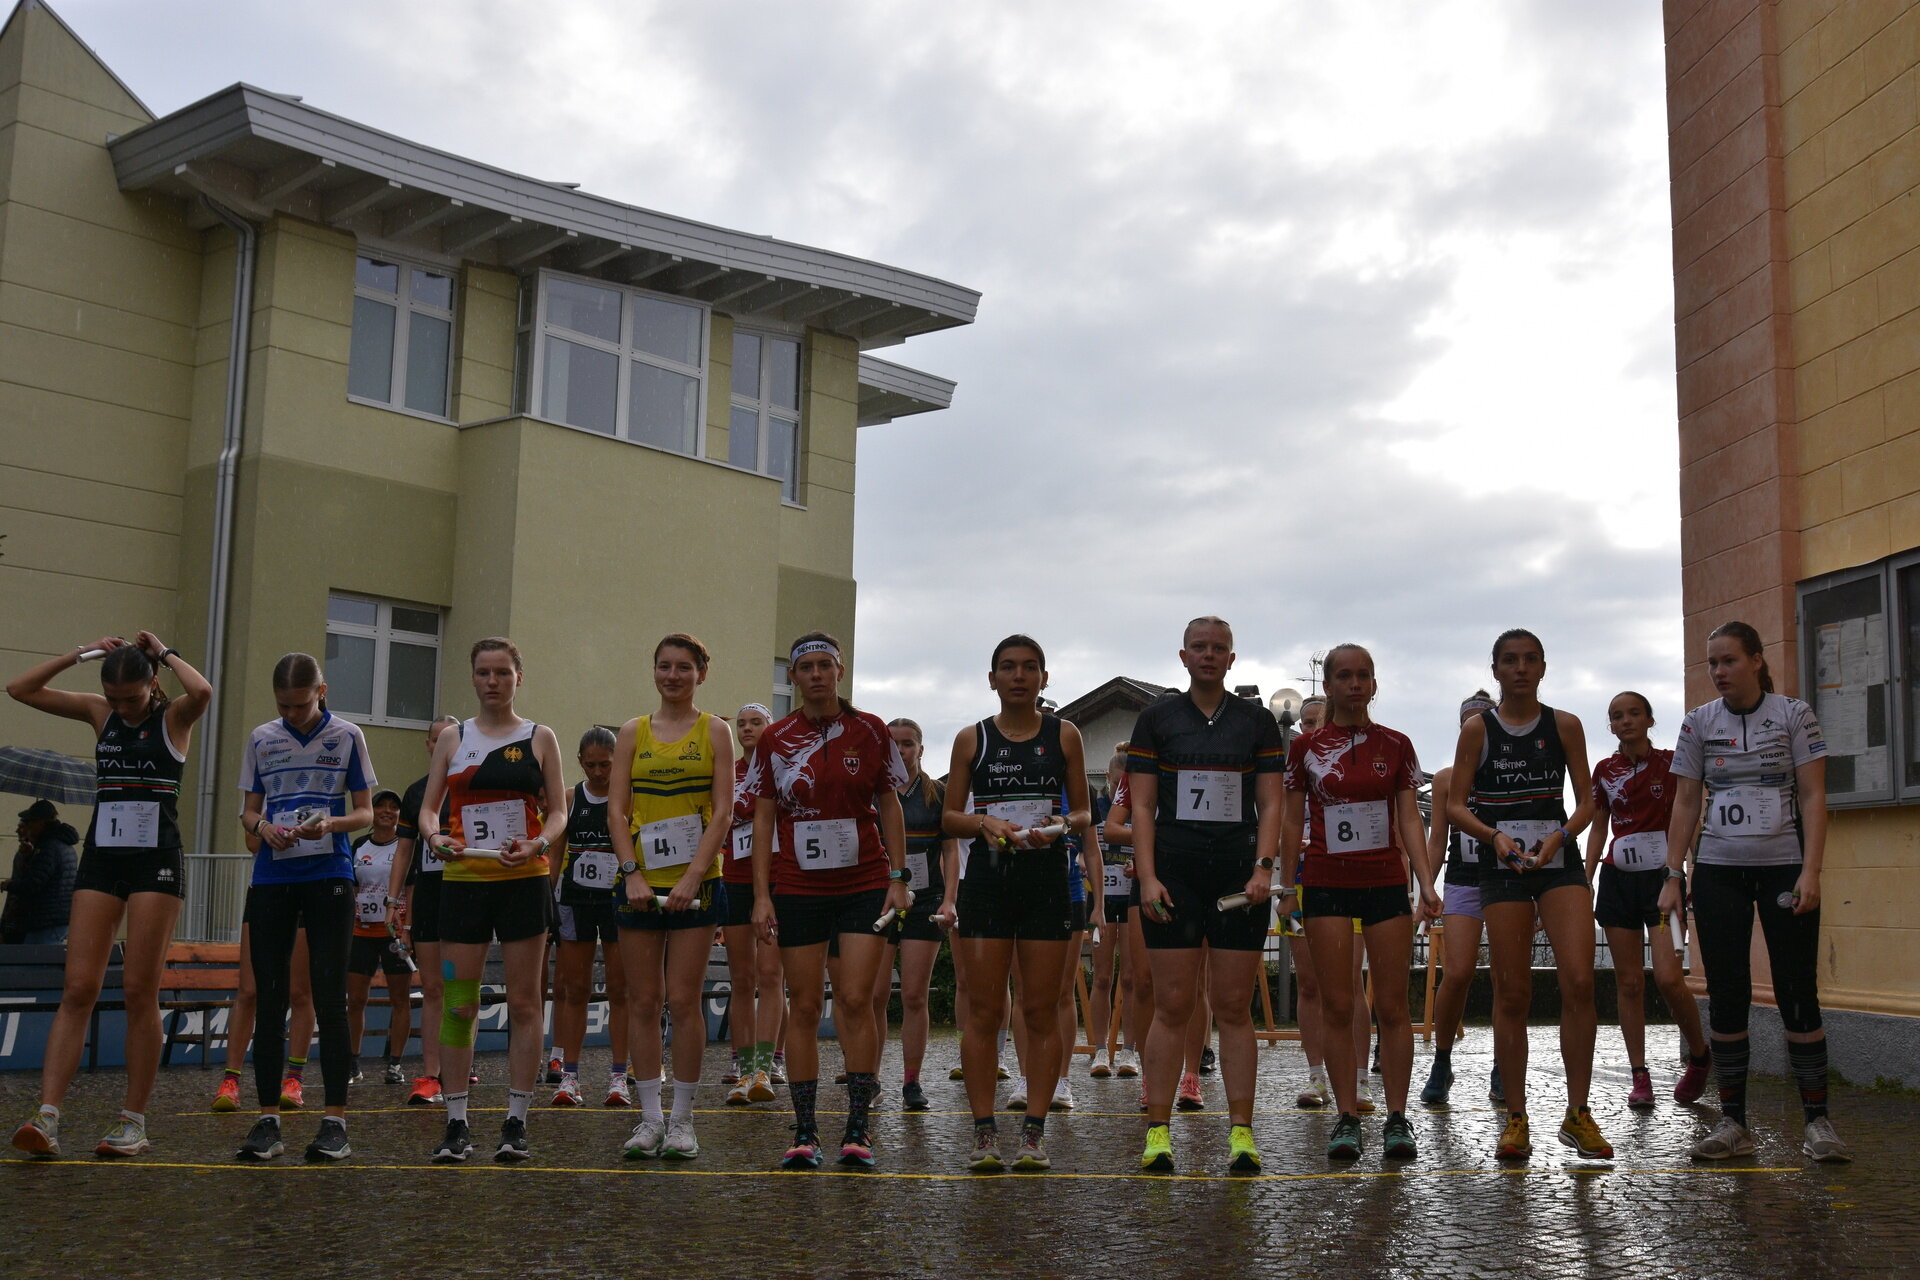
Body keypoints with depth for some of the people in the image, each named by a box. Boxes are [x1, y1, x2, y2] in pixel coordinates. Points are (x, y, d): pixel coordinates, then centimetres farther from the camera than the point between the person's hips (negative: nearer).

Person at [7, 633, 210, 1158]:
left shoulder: (174, 715, -2)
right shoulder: (99, 712, 9)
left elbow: (202, 691, -27)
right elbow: (19, 689, 6)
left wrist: (164, 653, -11)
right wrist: (84, 652, 0)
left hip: (156, 861, -4)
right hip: (101, 858, 4)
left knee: (140, 992, -2)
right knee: (77, 989, -4)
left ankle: (134, 1122, 7)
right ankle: (47, 1117, -8)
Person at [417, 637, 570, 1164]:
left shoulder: (540, 738, 6)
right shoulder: (453, 738, 11)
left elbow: (558, 811, 5)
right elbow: (428, 805, 9)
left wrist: (537, 844, -15)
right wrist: (433, 835, -13)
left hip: (524, 880, -1)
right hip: (463, 880, 1)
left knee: (524, 1003, 0)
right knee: (458, 1006, 1)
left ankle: (516, 1122, 8)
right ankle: (456, 1125, 8)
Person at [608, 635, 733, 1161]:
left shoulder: (714, 731, 4)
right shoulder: (633, 732, 10)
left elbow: (722, 812, -3)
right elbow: (616, 809, 5)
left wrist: (692, 877, -13)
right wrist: (631, 872, -8)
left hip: (695, 881, -2)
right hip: (639, 881, 2)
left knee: (683, 1000, -3)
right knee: (642, 1000, 3)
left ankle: (681, 1119, 6)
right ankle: (649, 1117, 11)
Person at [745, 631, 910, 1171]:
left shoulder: (870, 731, 3)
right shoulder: (775, 739, 4)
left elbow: (889, 806, 7)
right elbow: (763, 819, 5)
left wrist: (898, 878, -1)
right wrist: (761, 894, -2)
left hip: (865, 884, -1)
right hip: (797, 888, 1)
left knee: (856, 1001, -8)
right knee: (804, 1007, 1)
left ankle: (857, 1130, 1)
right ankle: (804, 1133, 8)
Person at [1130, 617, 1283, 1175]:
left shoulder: (1257, 721, 9)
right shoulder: (1157, 718, 6)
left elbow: (1270, 804, 6)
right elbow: (1142, 806, 3)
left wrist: (1263, 867, -8)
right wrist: (1147, 877, -7)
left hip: (1239, 875, 1)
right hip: (1175, 875, -1)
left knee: (1235, 1007, 3)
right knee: (1172, 1005, -2)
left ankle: (1241, 1132, 7)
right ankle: (1157, 1132, 2)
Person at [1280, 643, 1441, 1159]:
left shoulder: (1396, 745, 6)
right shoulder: (1305, 747, 4)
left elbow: (1409, 818, 5)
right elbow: (1293, 821, 7)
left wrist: (1426, 883, -5)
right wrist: (1286, 888, 4)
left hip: (1386, 883, 1)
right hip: (1326, 884, -1)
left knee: (1392, 1004, 0)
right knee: (1337, 1005, -1)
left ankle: (1397, 1118, 6)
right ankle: (1347, 1117, 5)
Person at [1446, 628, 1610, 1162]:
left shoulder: (1565, 725, 6)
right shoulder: (1478, 729, 3)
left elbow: (1586, 801, 7)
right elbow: (1456, 806, 0)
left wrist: (1558, 836, -11)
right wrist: (1494, 835, -17)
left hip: (1560, 861, 1)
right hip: (1502, 866, -1)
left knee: (1579, 981, -12)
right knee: (1512, 993, -1)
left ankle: (1577, 1113, -1)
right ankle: (1516, 1118, 9)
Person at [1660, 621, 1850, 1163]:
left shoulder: (1794, 715, 0)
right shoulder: (1700, 722, 6)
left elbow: (1813, 797, -3)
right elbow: (1686, 803, 7)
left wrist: (1811, 871, -13)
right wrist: (1674, 875, 1)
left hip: (1783, 867, -2)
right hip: (1718, 870, 2)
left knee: (1797, 991, -4)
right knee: (1726, 995, 2)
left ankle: (1817, 1121, 5)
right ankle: (1733, 1123, 8)